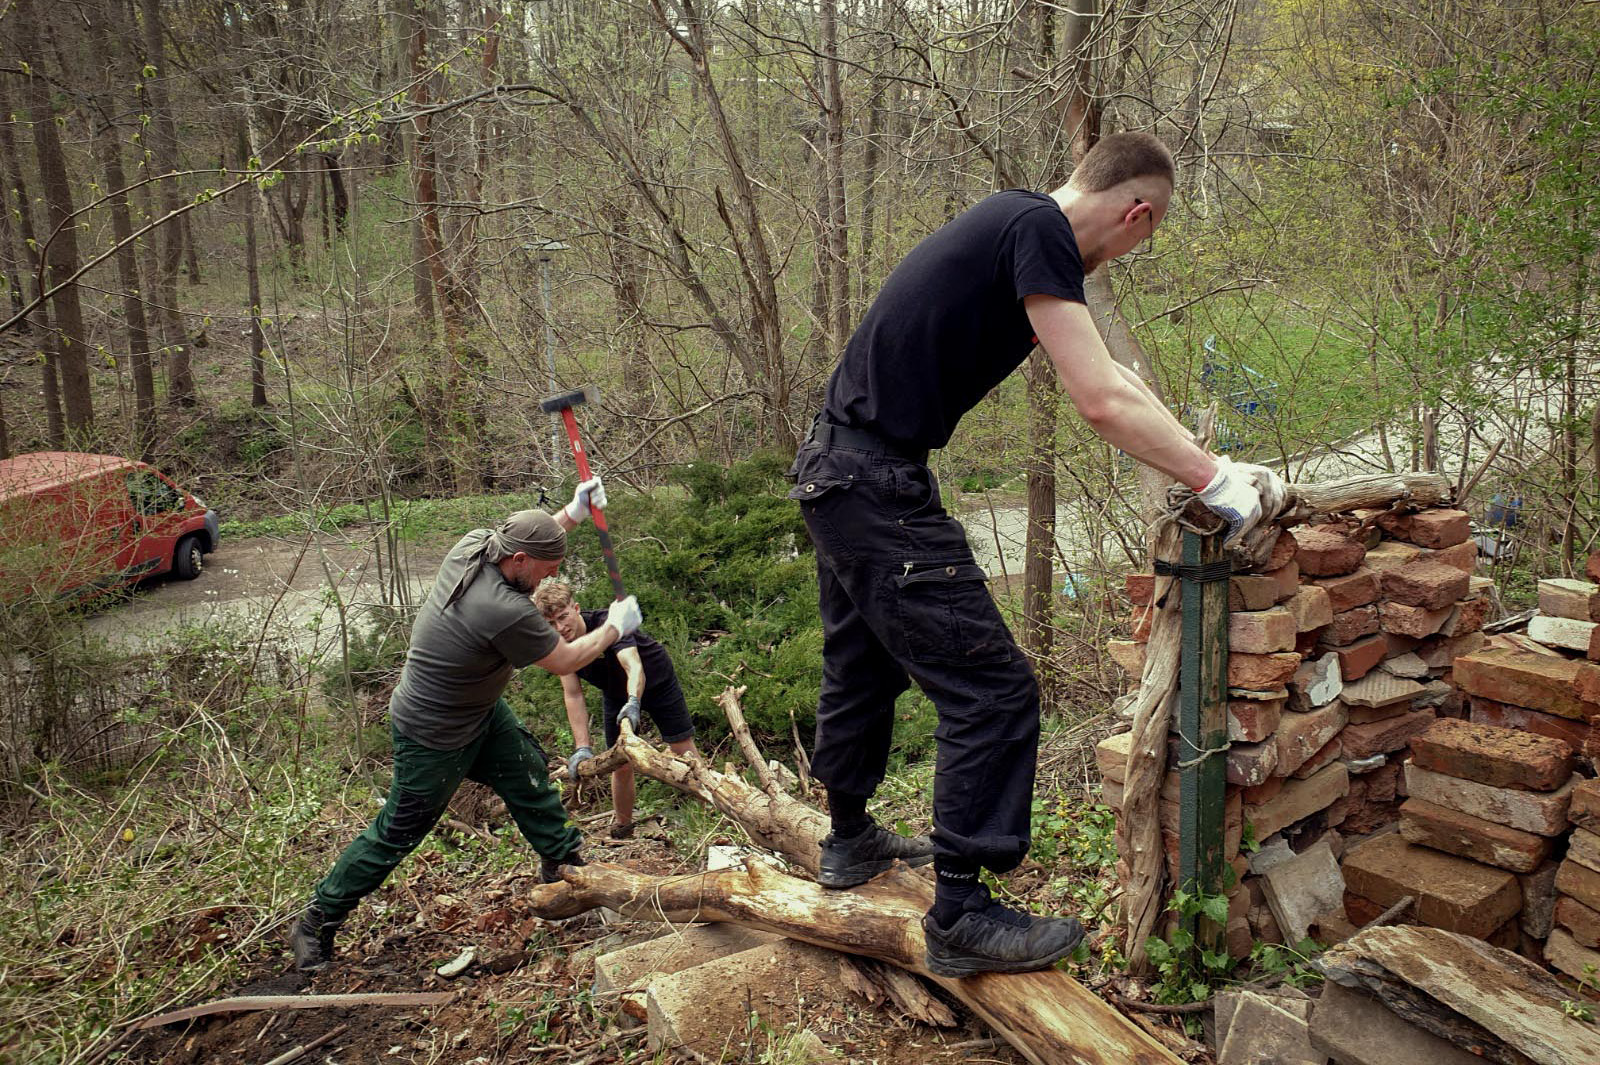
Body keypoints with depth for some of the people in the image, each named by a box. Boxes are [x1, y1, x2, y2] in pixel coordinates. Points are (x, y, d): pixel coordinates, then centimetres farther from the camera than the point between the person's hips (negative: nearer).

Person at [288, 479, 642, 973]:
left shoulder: (473, 544, -14)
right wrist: (615, 628, -7)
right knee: (398, 831, 6)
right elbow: (565, 661, -21)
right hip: (434, 736, -9)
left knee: (527, 773, 18)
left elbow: (529, 539, 12)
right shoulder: (505, 611, -37)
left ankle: (561, 858, 40)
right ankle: (316, 922, 22)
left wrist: (573, 512, 7)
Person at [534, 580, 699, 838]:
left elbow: (634, 666, -51)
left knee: (685, 754, -3)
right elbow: (573, 696, -23)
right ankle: (621, 831, 22)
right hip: (615, 695, 4)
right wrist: (582, 747, -32)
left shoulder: (607, 623, -37)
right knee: (621, 765, 4)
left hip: (657, 682, -4)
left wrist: (633, 702, -70)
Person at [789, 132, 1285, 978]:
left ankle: (850, 841, 44)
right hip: (878, 486, -11)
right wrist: (1216, 481, -9)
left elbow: (1109, 377, 17)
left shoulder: (1018, 221, 16)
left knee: (866, 668, 24)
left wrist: (1210, 467, 14)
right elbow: (1103, 403, -19)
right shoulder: (1040, 230, -14)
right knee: (992, 690, -5)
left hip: (837, 472, 11)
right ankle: (962, 918, 5)